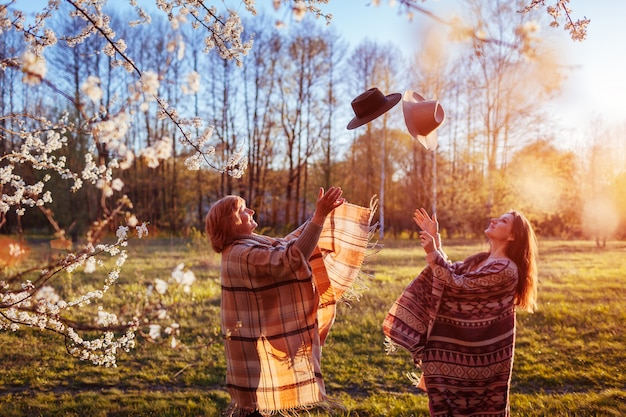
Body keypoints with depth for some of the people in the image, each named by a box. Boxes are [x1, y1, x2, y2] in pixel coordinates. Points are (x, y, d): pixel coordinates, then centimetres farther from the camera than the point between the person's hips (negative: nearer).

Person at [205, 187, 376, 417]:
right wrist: (319, 216, -37)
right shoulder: (243, 255, -25)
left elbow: (287, 243, 18)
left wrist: (320, 214, 18)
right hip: (256, 343, -10)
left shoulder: (249, 244, 7)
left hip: (262, 337, 10)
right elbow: (290, 260, -35)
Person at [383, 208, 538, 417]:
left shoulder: (505, 269, -19)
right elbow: (451, 271, 12)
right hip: (465, 350, 8)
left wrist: (432, 253, -26)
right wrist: (435, 238, 6)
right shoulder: (480, 260, 9)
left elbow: (458, 284, -23)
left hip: (482, 355, -8)